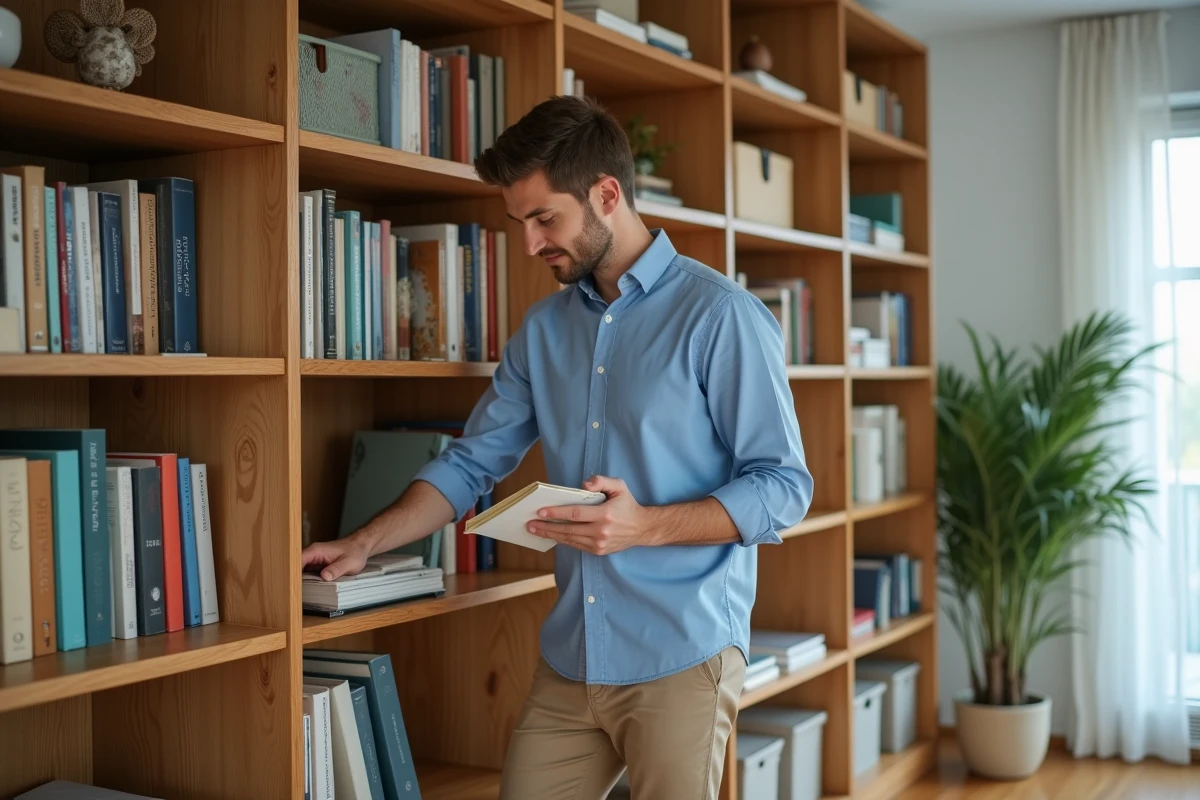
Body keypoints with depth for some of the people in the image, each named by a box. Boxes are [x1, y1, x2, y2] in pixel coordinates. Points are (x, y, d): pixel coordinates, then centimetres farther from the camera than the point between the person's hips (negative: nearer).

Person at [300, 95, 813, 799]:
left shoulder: (721, 316, -9)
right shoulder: (544, 329, 11)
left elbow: (784, 487, -11)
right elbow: (472, 463, 14)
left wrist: (645, 525, -21)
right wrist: (363, 545, 5)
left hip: (681, 658, -5)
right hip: (569, 661, 6)